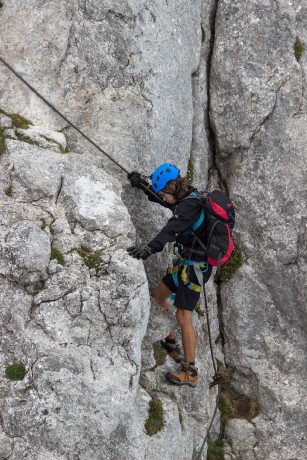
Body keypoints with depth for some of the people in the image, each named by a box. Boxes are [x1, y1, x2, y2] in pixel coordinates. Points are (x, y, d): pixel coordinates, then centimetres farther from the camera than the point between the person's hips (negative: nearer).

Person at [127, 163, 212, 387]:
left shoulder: (190, 205, -24)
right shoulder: (186, 198, 6)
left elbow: (172, 229, -40)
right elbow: (160, 198, 23)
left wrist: (150, 248, -52)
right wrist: (143, 184, 7)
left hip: (195, 267, -10)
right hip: (186, 262, 10)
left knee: (183, 317, -10)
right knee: (158, 296, 23)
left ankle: (190, 372, -3)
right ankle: (171, 344, 35)